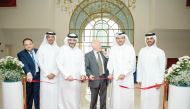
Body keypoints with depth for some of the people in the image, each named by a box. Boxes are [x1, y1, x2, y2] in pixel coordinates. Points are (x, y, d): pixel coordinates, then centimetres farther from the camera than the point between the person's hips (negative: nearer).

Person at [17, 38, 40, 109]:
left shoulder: (38, 51, 6)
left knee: (37, 95, 4)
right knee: (28, 96, 12)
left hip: (38, 76, 2)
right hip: (28, 77, -2)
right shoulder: (21, 54, -7)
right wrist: (29, 73, -41)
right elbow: (24, 64, -24)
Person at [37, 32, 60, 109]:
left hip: (55, 76, 1)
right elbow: (40, 63, -1)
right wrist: (47, 74, -7)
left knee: (55, 95, 1)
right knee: (45, 95, -1)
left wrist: (54, 73, -8)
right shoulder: (42, 48, 3)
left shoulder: (58, 49, 7)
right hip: (45, 76, -1)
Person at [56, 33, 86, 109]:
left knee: (75, 99, 8)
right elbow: (59, 64, -6)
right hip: (65, 80, -3)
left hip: (76, 80, 3)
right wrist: (67, 75, -13)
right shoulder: (62, 50, 0)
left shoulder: (79, 52, 11)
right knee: (65, 99, 1)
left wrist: (83, 74, -6)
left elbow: (82, 65, 12)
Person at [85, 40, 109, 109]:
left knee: (103, 98, 11)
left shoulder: (103, 54, 12)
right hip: (95, 80, -3)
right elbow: (86, 67, -6)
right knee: (93, 99, 8)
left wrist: (109, 74, 3)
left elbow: (107, 65, 15)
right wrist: (89, 75, -22)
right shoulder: (88, 55, 0)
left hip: (104, 79, 4)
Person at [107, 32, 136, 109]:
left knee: (127, 96, 0)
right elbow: (110, 62, 4)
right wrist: (110, 73, -11)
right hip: (116, 76, 2)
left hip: (127, 77, -2)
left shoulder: (130, 48, 0)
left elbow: (132, 63, -5)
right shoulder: (113, 49, 7)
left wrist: (124, 74, -13)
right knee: (116, 96, 3)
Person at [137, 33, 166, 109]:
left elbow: (162, 68, -4)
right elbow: (139, 66, 6)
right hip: (144, 80, 3)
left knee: (154, 98, 2)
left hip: (155, 80, -2)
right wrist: (139, 79, 4)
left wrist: (159, 81, -8)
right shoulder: (142, 51, 4)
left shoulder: (160, 52, -4)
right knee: (144, 98, 7)